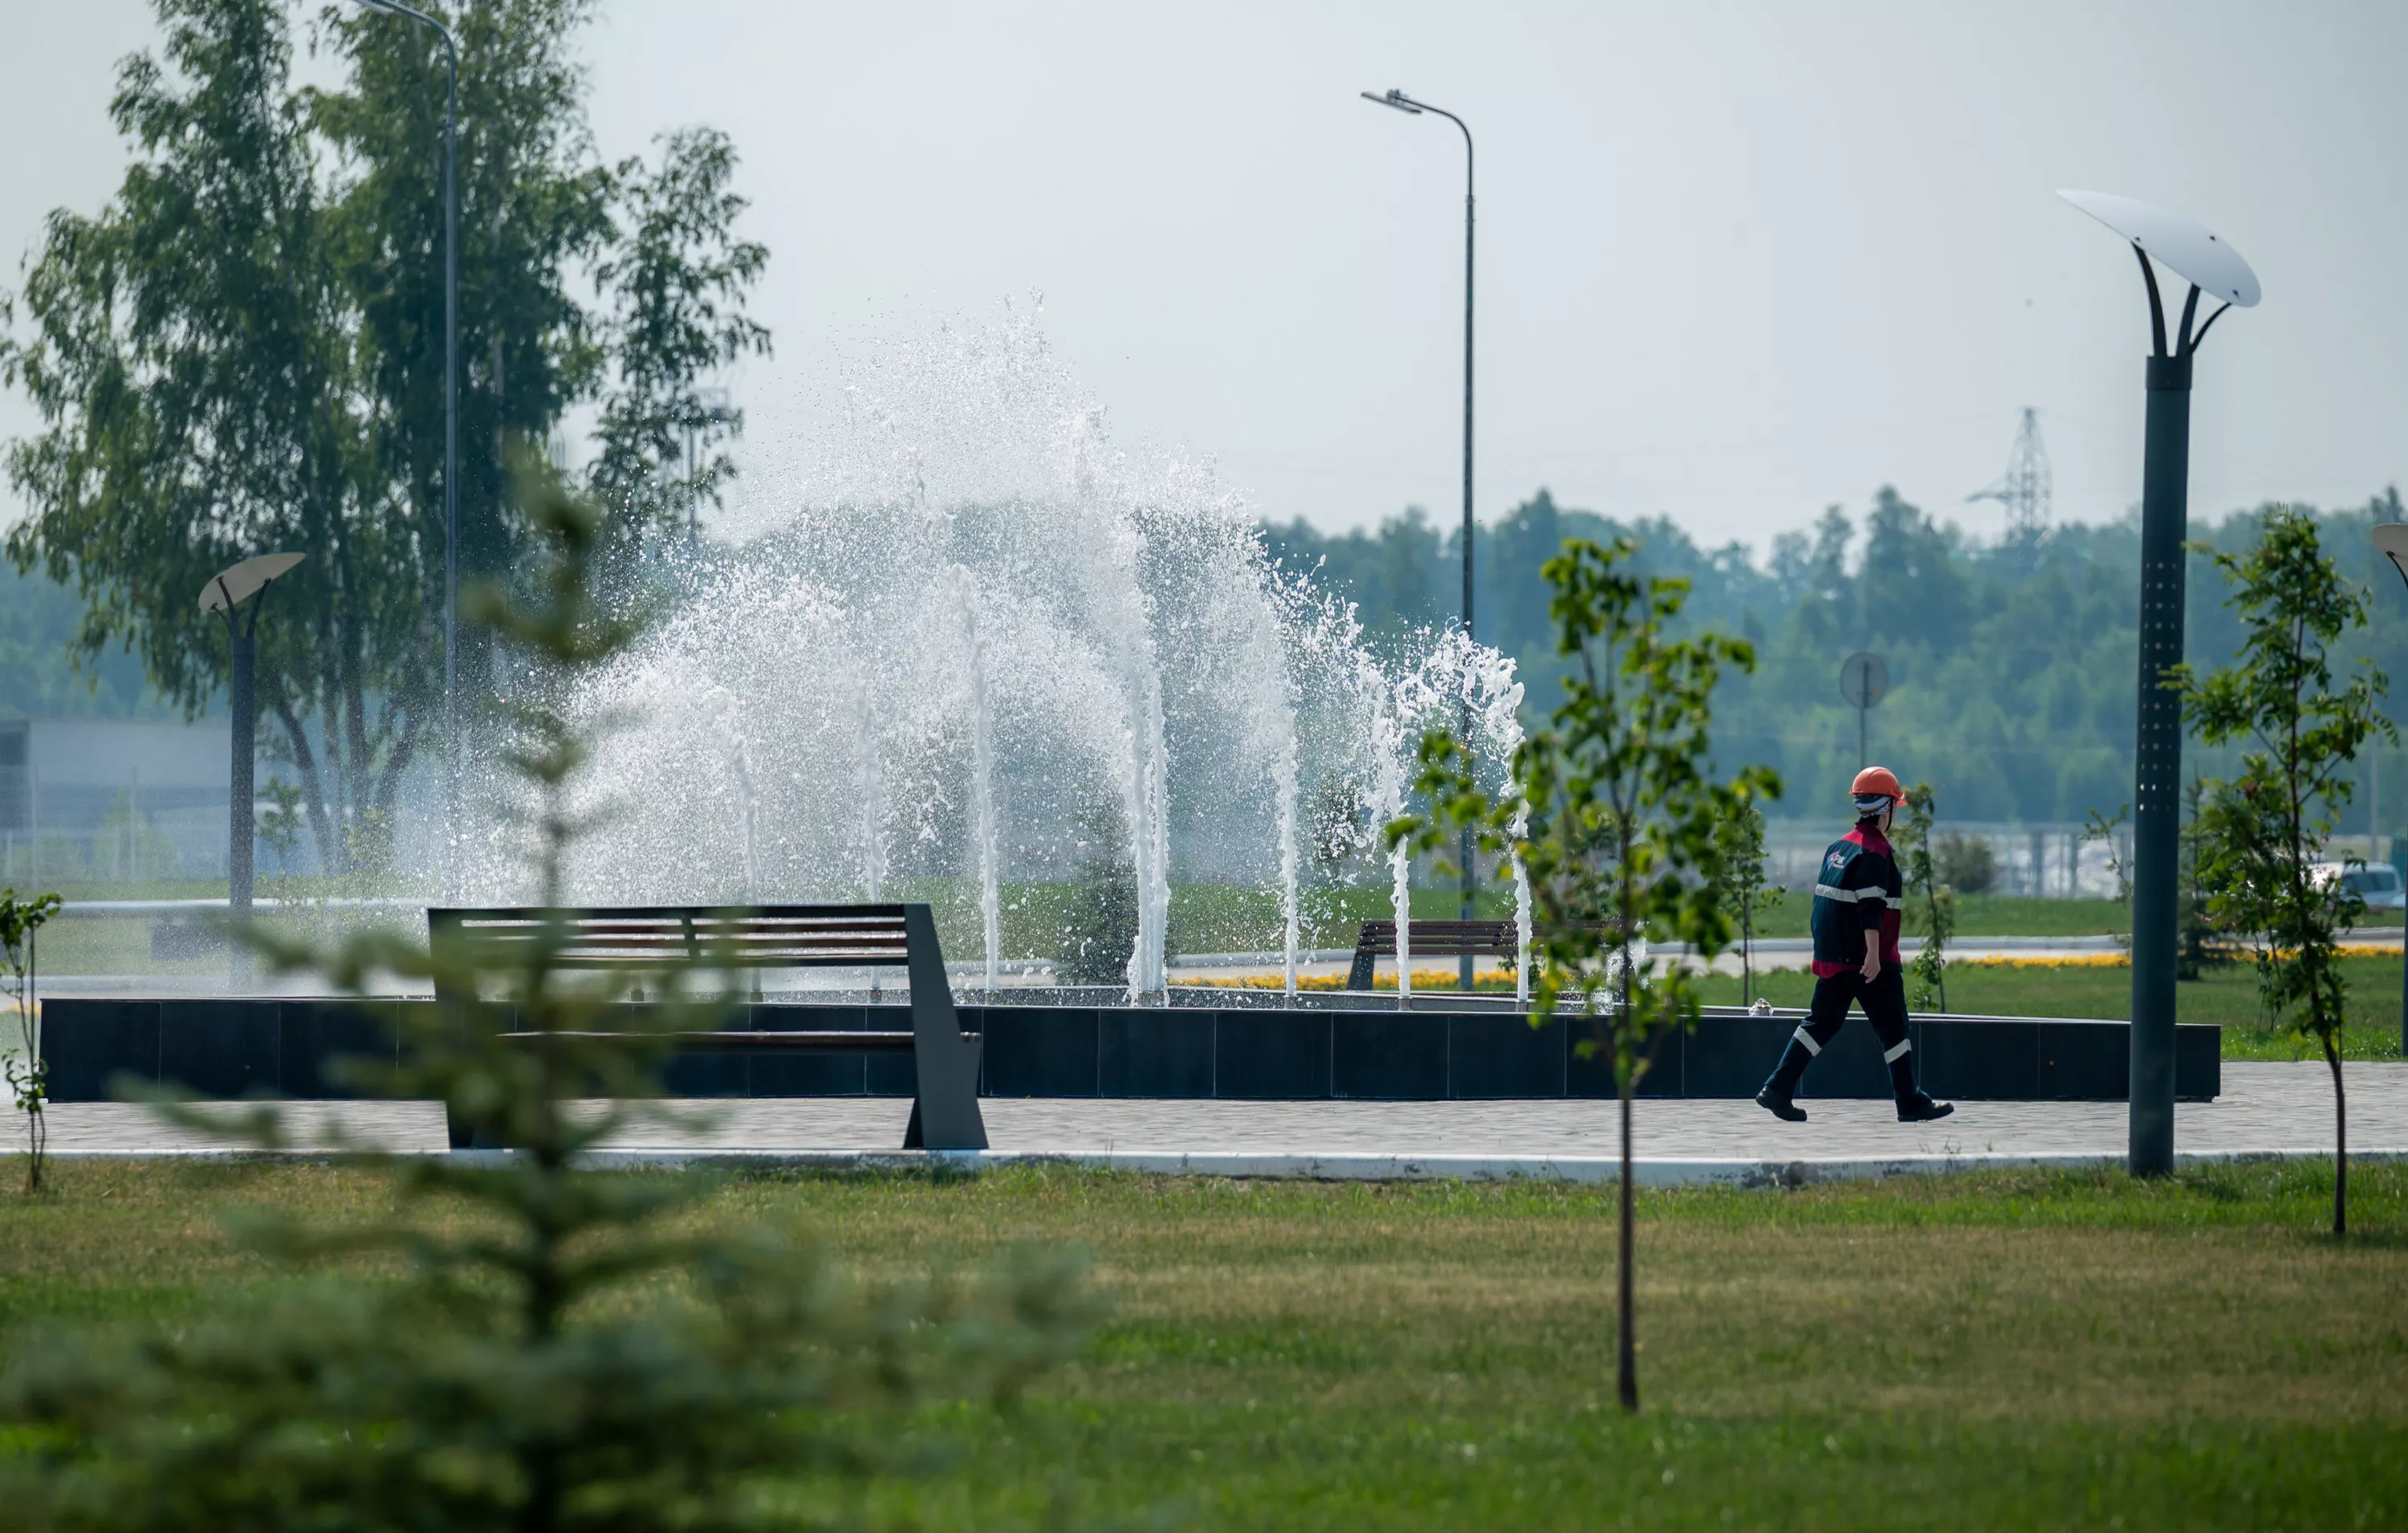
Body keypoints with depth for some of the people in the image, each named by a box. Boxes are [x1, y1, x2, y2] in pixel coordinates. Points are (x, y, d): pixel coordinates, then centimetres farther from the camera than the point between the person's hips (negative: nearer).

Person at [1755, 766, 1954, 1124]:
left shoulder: (1839, 847, 13)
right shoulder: (1876, 851, -14)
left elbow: (1824, 899, 19)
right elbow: (1870, 908, -20)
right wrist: (1873, 955, -23)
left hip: (1832, 957, 8)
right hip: (1867, 958, -8)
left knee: (1821, 1023, 10)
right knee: (1893, 1029, 1)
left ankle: (1777, 1091, 2)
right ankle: (1911, 1104, 5)